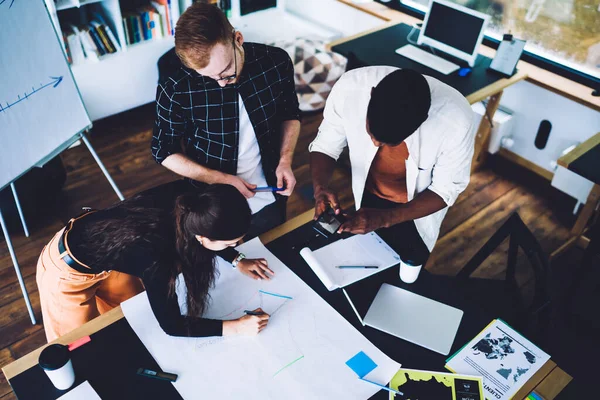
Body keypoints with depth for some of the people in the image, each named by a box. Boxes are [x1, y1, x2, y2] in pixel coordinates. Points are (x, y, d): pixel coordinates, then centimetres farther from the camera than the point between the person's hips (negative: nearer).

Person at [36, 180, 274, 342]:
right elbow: (171, 325, -25)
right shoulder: (154, 256, -41)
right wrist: (237, 327, -23)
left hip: (90, 238, 7)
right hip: (67, 272, -6)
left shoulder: (183, 197, -25)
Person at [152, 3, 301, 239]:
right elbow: (164, 152, -10)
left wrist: (285, 161, -14)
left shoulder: (276, 62, -17)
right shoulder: (175, 87, -24)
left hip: (270, 201, 3)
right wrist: (222, 179, -20)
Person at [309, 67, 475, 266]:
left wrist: (385, 218, -37)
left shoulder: (456, 120, -38)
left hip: (418, 208, -1)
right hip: (367, 197, 2)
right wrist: (320, 187, -38)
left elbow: (445, 190, -23)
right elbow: (325, 145, -17)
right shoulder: (350, 87, -34)